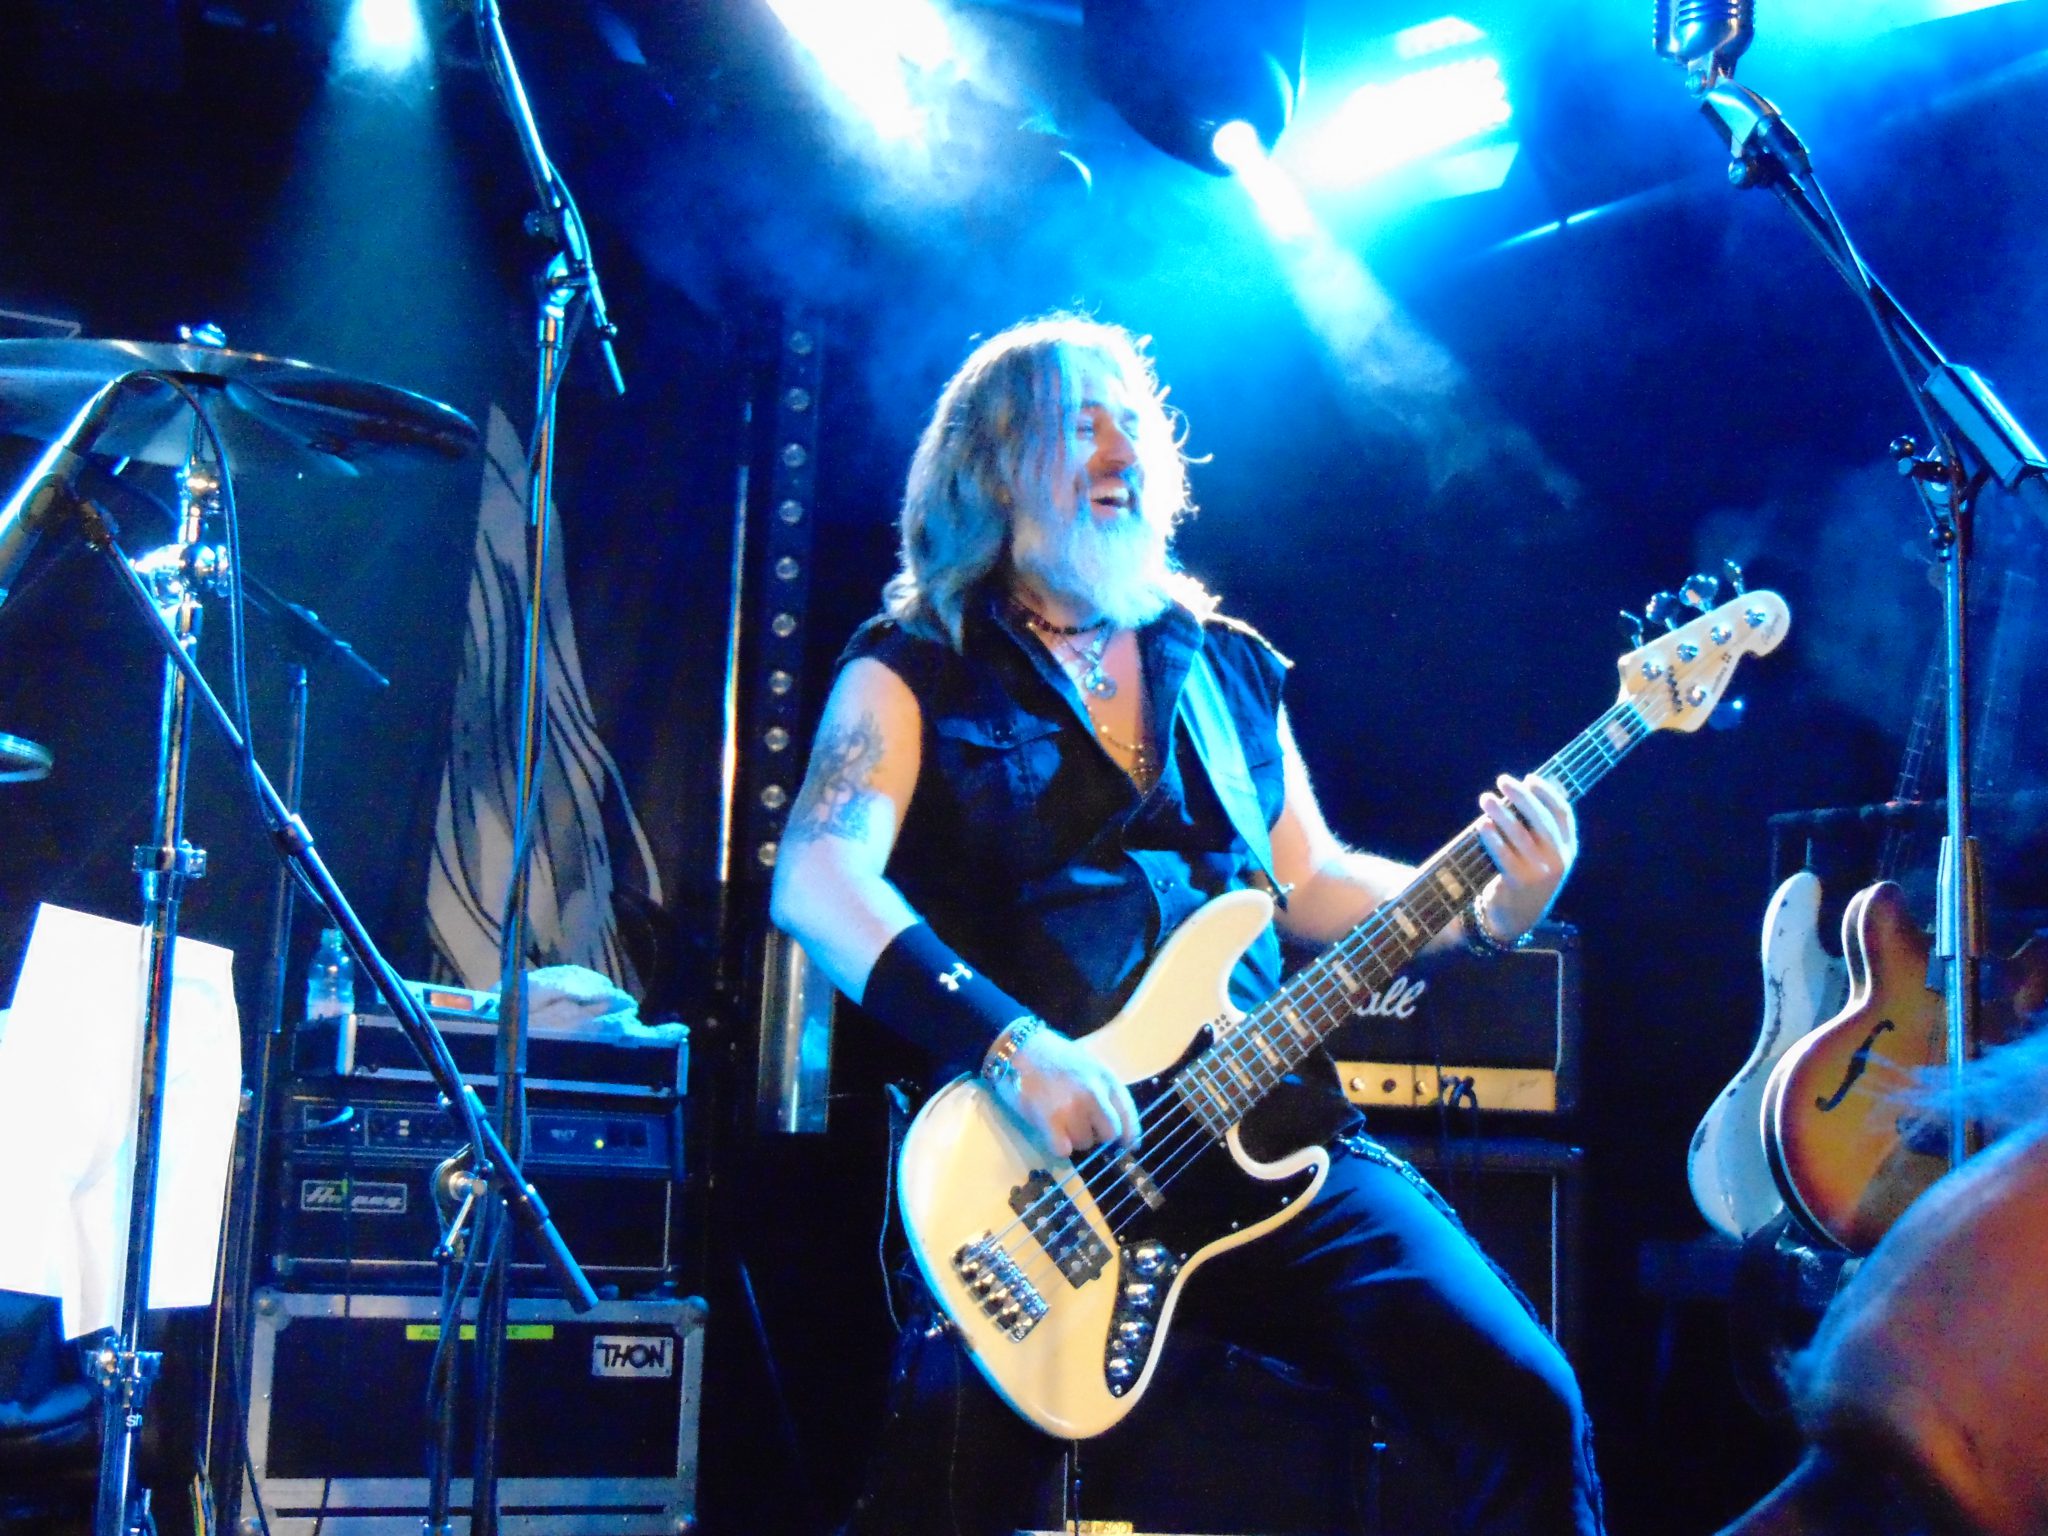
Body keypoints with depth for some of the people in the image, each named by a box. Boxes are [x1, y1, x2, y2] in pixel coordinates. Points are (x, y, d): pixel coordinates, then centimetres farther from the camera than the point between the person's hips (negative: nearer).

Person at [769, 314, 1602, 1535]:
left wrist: (1487, 911, 2)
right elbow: (815, 881, -11)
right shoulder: (917, 667, 4)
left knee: (1522, 1399, -13)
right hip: (1026, 1161, -3)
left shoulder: (1232, 667, 20)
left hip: (1268, 1131, 4)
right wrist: (1008, 1047, -25)